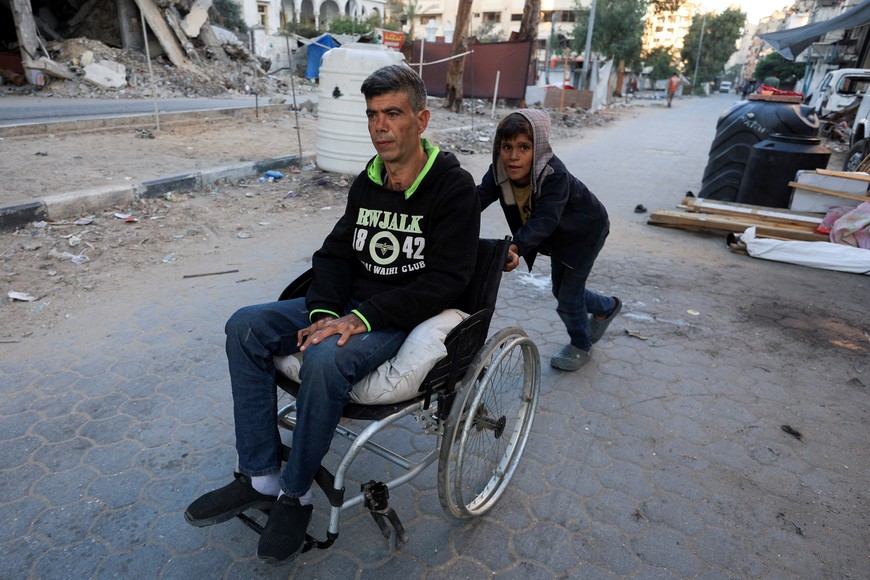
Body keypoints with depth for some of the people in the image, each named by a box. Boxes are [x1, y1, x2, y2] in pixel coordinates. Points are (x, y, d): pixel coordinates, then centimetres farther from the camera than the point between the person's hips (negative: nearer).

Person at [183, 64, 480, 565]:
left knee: (326, 359, -34)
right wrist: (324, 311, -11)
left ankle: (295, 493, -7)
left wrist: (362, 318, -25)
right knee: (245, 327, -8)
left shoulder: (454, 187, -12)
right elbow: (337, 252, 9)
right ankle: (261, 478, -2)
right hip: (350, 304, 7)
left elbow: (445, 280, -19)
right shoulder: (367, 182, 8)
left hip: (406, 317, -7)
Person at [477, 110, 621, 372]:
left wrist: (516, 247, -69)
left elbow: (545, 219, -52)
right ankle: (607, 306, 49)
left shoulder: (555, 174, -41)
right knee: (561, 290, 19)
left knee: (568, 296, 0)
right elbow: (480, 196, -36)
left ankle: (581, 346, 30)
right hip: (558, 237, 7)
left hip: (585, 232, -6)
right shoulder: (500, 171, -23)